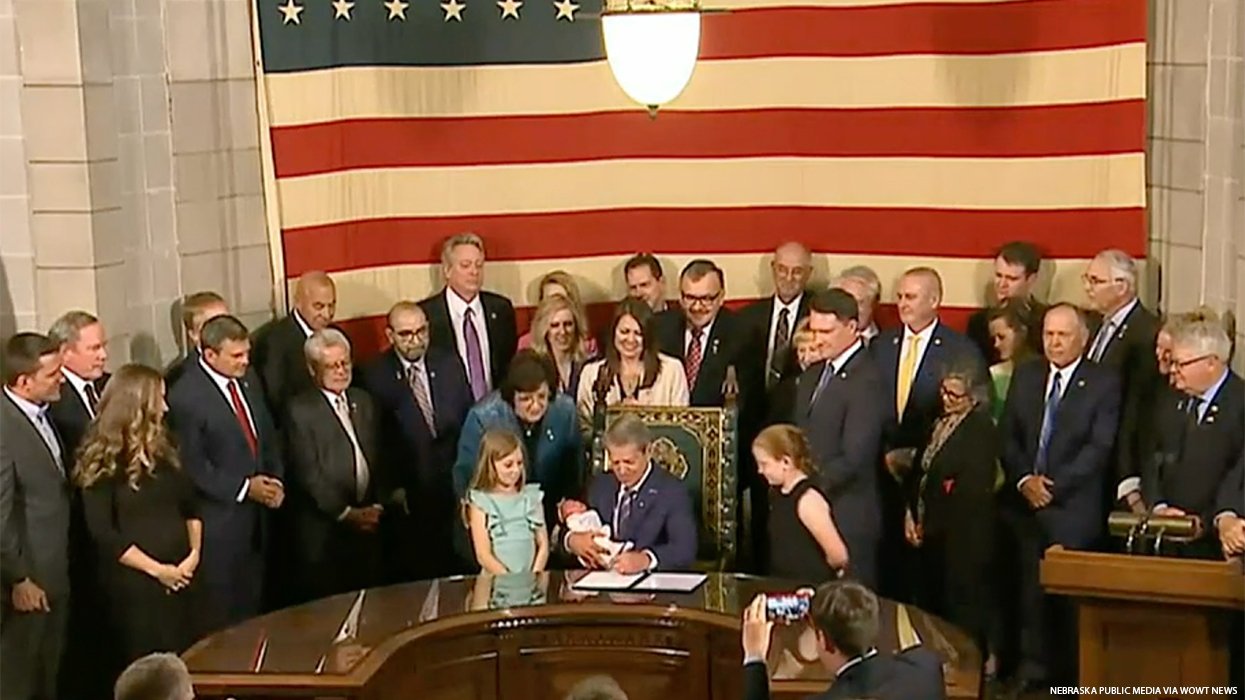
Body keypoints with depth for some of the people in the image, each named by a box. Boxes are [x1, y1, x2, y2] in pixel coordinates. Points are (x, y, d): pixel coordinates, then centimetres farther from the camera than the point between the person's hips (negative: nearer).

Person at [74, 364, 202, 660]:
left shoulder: (162, 449, 8)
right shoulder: (103, 461, -11)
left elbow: (190, 505, 13)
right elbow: (103, 533, -15)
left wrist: (194, 554, -2)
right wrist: (156, 569, -14)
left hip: (180, 577, 6)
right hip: (134, 583, -6)